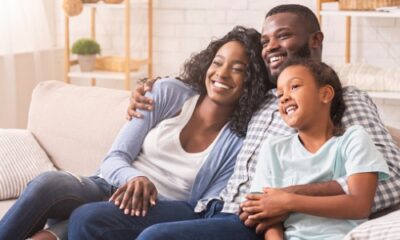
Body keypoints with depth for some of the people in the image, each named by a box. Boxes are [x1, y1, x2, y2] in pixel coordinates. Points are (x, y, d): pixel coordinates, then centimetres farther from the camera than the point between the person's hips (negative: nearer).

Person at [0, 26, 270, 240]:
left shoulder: (242, 142, -2)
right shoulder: (168, 94, 2)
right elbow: (113, 159, -1)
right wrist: (135, 179, -24)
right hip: (113, 191, 2)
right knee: (49, 184, -31)